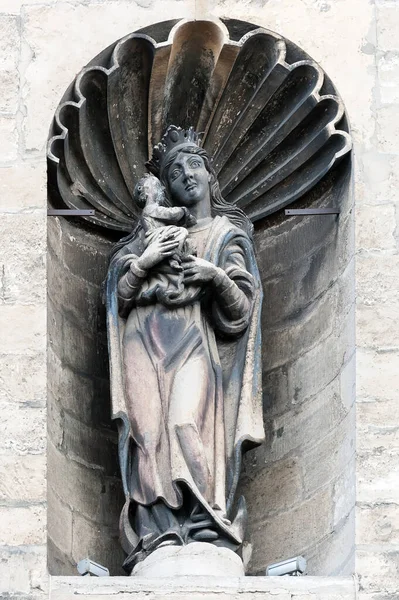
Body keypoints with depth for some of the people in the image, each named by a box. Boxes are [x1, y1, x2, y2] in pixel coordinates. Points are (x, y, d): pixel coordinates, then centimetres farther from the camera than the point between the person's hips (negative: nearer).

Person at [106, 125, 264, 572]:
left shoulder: (227, 235, 14)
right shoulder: (153, 234, 20)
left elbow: (241, 308, 7)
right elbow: (119, 296, 14)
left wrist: (218, 277, -11)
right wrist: (144, 263, -2)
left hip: (194, 346, -2)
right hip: (145, 346, 2)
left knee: (187, 423, -24)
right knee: (149, 428, -15)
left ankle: (205, 526, -23)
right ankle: (158, 530, -17)